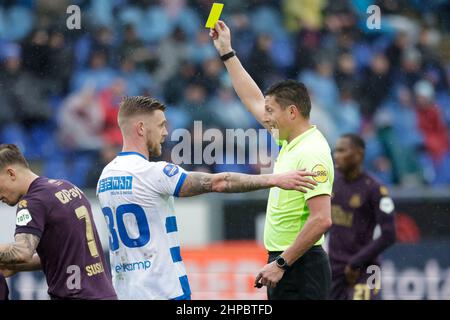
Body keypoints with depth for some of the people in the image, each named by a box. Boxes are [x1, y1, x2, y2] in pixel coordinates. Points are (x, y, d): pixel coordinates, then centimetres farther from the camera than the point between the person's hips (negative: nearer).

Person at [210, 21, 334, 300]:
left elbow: (321, 219, -24)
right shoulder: (290, 142, 12)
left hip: (301, 267, -10)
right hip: (284, 264, 10)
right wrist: (227, 52, 29)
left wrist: (281, 264, -21)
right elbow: (254, 100, 27)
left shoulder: (312, 153, -17)